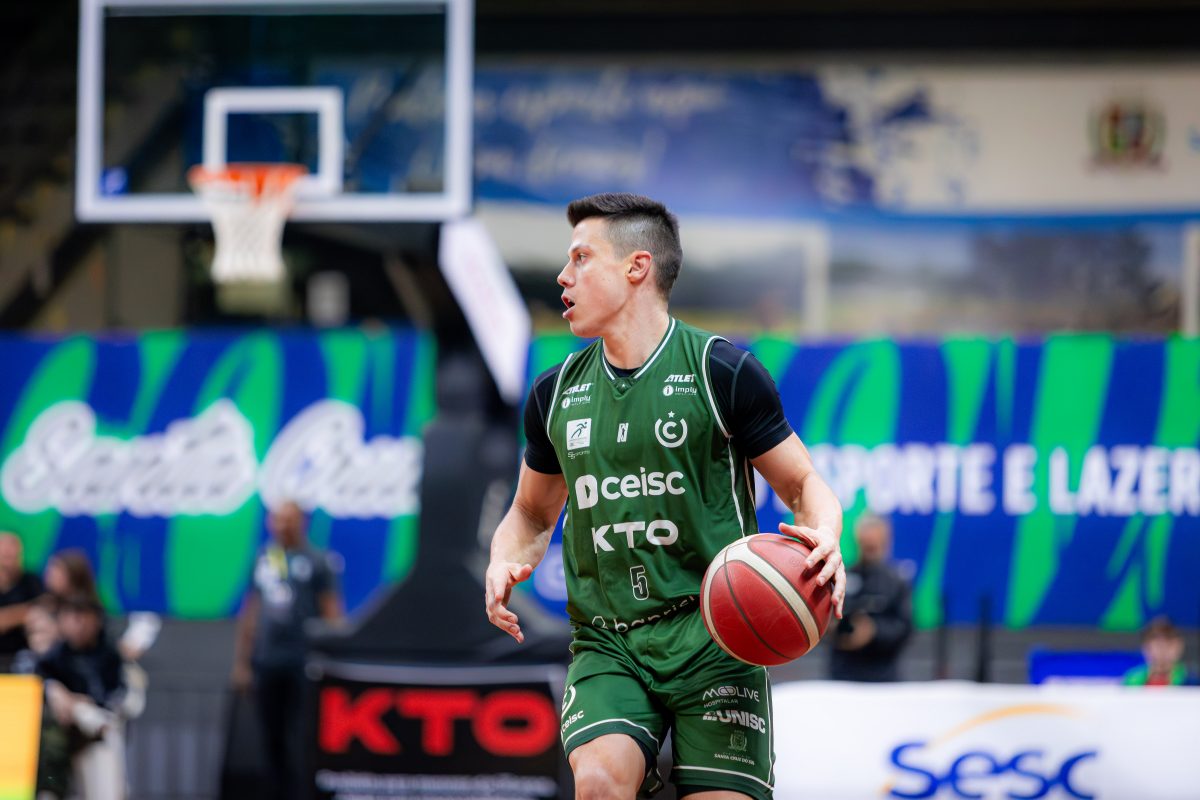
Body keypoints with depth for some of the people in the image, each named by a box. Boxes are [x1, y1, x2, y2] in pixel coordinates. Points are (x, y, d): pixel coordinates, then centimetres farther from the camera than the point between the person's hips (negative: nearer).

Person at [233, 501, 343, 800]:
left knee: (299, 741, -9)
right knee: (272, 740, 7)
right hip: (266, 663, 5)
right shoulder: (263, 559, 12)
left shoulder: (316, 562, -2)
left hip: (303, 664, -5)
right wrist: (242, 660, 15)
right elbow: (250, 613, 17)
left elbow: (331, 612, -3)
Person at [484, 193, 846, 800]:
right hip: (606, 645, 2)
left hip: (711, 636, -2)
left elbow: (804, 484, 4)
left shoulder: (723, 373, -2)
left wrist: (824, 540, -19)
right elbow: (532, 514, 25)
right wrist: (506, 564, 2)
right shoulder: (555, 394, 12)